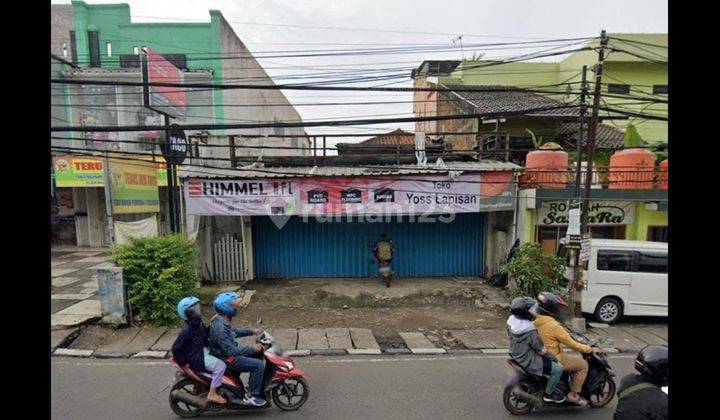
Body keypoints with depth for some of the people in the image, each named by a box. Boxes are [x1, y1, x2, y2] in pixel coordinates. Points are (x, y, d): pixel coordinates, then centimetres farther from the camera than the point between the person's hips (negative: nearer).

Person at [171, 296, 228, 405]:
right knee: (220, 365, -22)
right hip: (196, 358, -10)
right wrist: (184, 362, -15)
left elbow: (206, 334, 18)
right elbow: (175, 348, -20)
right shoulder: (187, 331, -24)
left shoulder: (198, 324, 2)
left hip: (204, 350, 10)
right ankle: (212, 394, -9)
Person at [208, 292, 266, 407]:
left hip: (229, 351, 10)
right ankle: (252, 396, -1)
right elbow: (230, 351, -30)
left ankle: (254, 385, 26)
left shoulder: (222, 319, 0)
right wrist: (251, 348, -25)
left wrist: (252, 331, 13)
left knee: (258, 353, 17)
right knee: (259, 365, -15)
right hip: (226, 359, -10)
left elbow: (233, 331, 19)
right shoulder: (220, 327, -31)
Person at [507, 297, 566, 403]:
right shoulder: (530, 330, -31)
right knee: (558, 369, -5)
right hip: (528, 361, -9)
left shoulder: (512, 320, -7)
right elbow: (542, 350, -24)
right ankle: (548, 394, 12)